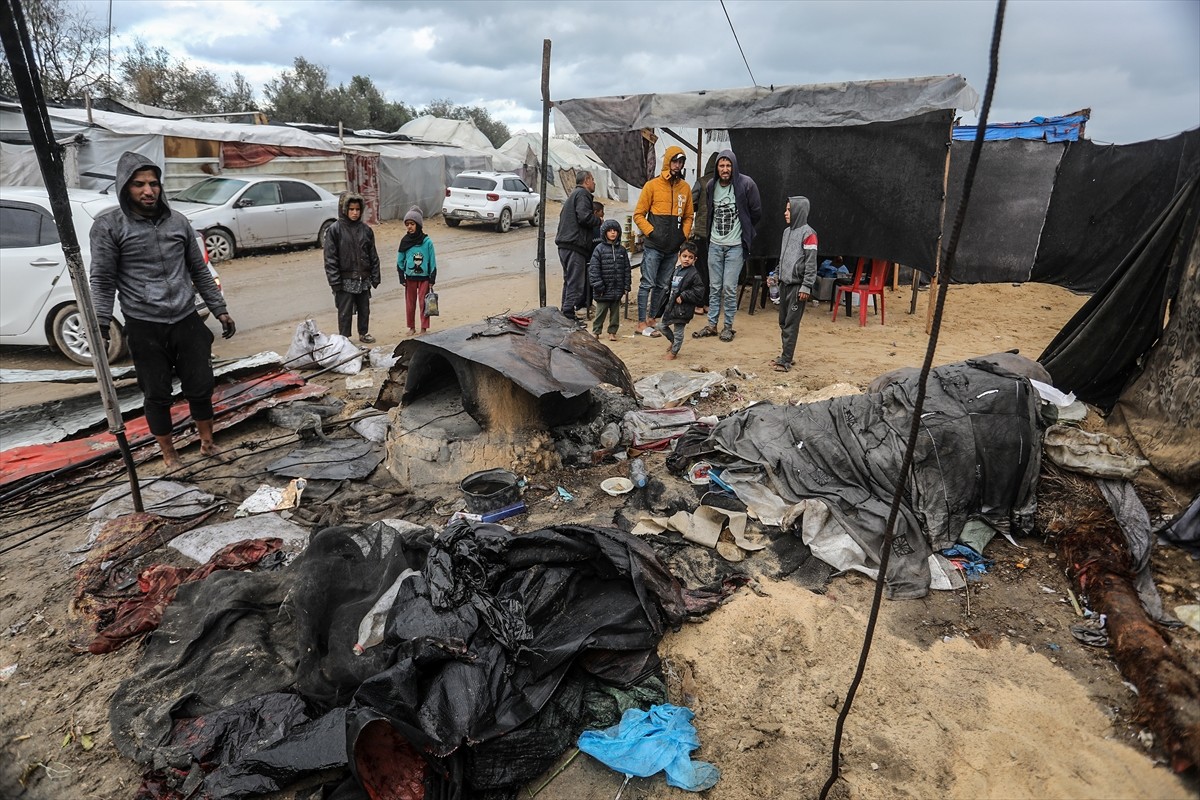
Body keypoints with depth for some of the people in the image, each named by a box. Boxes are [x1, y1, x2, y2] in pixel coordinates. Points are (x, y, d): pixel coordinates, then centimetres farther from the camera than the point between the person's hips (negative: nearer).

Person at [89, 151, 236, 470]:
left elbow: (199, 270, 13)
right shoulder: (108, 226, -3)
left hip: (187, 321, 2)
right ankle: (169, 453, 25)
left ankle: (207, 442, 28)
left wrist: (220, 310, 11)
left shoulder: (178, 221, 6)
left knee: (200, 387, 7)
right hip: (144, 328, -2)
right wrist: (99, 326, -13)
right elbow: (102, 280, -4)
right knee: (157, 395, 8)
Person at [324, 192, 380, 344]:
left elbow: (373, 255, 10)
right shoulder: (334, 230, -6)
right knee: (345, 312, 3)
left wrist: (375, 277, 5)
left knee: (364, 309, 14)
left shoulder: (366, 229, 5)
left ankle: (364, 333, 30)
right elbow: (330, 258, -8)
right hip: (345, 280, -4)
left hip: (364, 280, 4)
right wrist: (335, 281, -13)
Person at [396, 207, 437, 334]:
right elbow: (400, 261, 6)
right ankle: (411, 327, 21)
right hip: (410, 277, 3)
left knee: (423, 303, 2)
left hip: (424, 277, -2)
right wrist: (402, 278, 2)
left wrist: (432, 279, -5)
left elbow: (432, 261, -4)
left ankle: (424, 328, 12)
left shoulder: (427, 241, -8)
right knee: (410, 303, 9)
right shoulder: (405, 241, -1)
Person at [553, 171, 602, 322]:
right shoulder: (582, 194, -6)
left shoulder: (573, 195, 25)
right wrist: (599, 221, -3)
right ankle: (568, 314, -9)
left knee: (570, 280, 16)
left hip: (564, 244, 10)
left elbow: (563, 216, 25)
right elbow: (584, 216, -21)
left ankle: (565, 312, 21)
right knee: (576, 282, -8)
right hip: (574, 245, -10)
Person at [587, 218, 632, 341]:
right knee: (601, 311, 5)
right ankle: (596, 331, 17)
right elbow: (594, 269, -8)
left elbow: (627, 269, 9)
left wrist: (627, 286, 4)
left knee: (615, 311, 10)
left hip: (617, 289, 3)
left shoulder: (622, 250, 7)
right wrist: (598, 286, -13)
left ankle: (612, 332, 20)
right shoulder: (599, 249, -4)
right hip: (604, 289, -3)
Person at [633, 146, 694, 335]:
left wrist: (684, 235, 3)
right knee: (647, 284, -5)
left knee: (662, 286, 11)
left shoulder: (685, 188, 10)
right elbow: (639, 214, -2)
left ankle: (651, 319, 22)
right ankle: (642, 323, 2)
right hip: (654, 246, -5)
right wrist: (651, 232, -11)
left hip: (673, 248, 5)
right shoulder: (652, 185, -3)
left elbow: (688, 216, 18)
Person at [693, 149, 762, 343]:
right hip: (715, 244, 4)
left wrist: (743, 229, 10)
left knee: (729, 288, -2)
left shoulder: (746, 184, -10)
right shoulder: (711, 186, 3)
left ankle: (728, 326, 10)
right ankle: (711, 324, 17)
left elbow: (756, 212, -1)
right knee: (714, 287, 9)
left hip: (735, 245, -4)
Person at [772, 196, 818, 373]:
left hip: (798, 285, -8)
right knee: (783, 322, 12)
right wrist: (777, 276, 18)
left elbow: (811, 262, -14)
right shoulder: (787, 231, 14)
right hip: (784, 283, 8)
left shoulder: (808, 233, -11)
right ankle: (786, 355, 22)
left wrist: (806, 287, -17)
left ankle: (786, 360, -1)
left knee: (791, 324, -5)